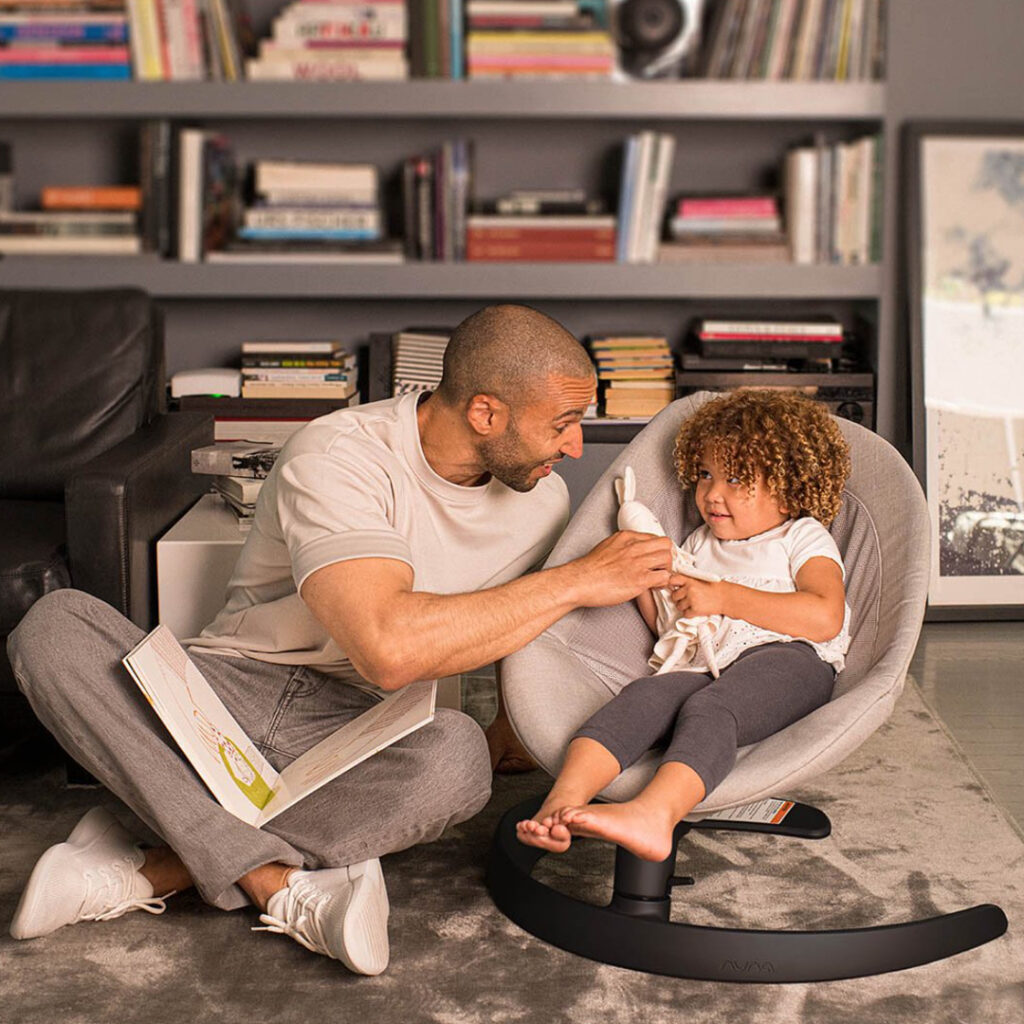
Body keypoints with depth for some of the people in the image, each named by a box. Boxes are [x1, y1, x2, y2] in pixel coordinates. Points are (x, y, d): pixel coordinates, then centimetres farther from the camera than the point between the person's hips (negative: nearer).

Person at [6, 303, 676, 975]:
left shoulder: (545, 500, 3)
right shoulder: (338, 458, -19)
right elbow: (388, 648, -34)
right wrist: (578, 581, -27)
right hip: (233, 688, -2)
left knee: (458, 755, -35)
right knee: (57, 625, -29)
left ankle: (143, 873, -24)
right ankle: (277, 888, -35)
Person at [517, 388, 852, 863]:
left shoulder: (803, 537, 13)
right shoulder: (700, 544, 32)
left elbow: (825, 618, -6)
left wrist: (724, 597, -6)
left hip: (789, 662, -5)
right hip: (704, 667, 5)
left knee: (707, 708, -37)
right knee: (643, 695, -29)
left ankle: (653, 813, -63)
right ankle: (564, 799, -50)